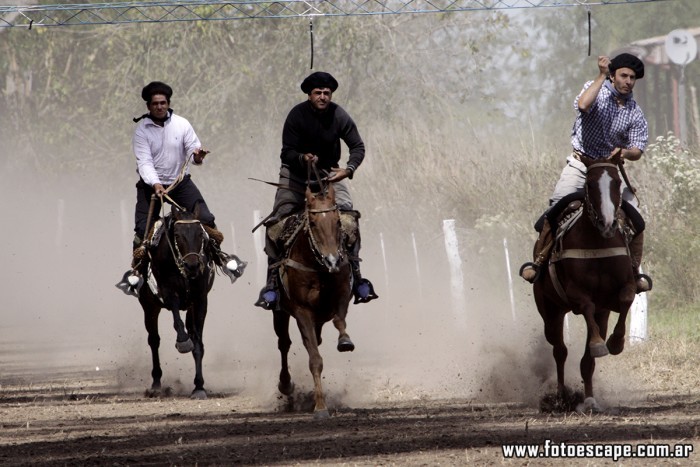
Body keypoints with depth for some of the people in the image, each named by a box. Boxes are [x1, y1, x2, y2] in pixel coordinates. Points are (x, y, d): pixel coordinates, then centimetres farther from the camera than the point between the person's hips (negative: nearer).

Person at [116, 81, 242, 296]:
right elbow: (144, 161, -17)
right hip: (151, 183, -1)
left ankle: (219, 254, 10)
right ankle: (136, 269, 11)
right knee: (143, 228, -8)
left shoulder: (181, 125, -4)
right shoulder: (142, 130, -10)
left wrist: (198, 155, -30)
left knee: (205, 219, -10)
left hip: (180, 181, 1)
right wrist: (155, 184, -34)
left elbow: (194, 150, -4)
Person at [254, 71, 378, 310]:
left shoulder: (339, 116, -13)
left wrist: (349, 169, -26)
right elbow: (287, 153, -18)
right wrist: (303, 158, -41)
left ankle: (355, 275, -7)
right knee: (275, 222, -14)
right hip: (296, 173, -1)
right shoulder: (297, 115, -18)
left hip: (329, 173, 1)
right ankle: (272, 280, -8)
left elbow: (358, 146, -7)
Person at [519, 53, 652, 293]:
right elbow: (583, 105, -27)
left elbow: (637, 150, -2)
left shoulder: (635, 113, 4)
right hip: (581, 164, -3)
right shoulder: (595, 88, -3)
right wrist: (602, 75, -24)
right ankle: (538, 262, -10)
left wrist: (626, 152, -25)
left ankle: (634, 272, 4)